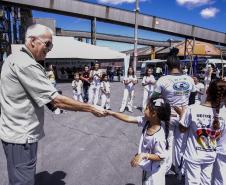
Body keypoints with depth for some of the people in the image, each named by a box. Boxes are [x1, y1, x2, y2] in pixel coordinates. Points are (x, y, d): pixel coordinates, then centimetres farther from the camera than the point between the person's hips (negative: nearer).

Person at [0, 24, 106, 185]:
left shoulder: (15, 58, 12)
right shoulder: (25, 64, -22)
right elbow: (56, 100, -26)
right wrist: (92, 109, -19)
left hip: (19, 132, 10)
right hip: (21, 135, -10)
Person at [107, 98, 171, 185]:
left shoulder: (159, 137, -36)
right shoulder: (146, 121, -17)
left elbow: (160, 156, -25)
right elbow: (128, 119, -16)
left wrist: (143, 155, -34)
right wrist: (110, 112, -19)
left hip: (154, 171, -7)